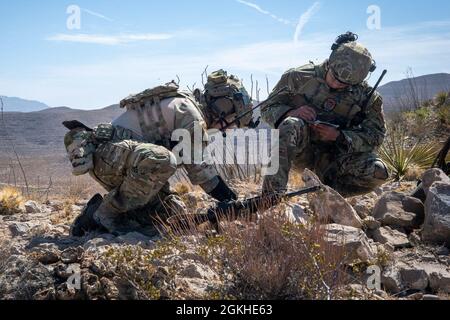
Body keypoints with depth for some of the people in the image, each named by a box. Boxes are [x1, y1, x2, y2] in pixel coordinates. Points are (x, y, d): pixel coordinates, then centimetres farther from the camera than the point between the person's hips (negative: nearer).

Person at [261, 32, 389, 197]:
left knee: (378, 173, -24)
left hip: (333, 156, 2)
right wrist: (291, 112, -24)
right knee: (291, 124, -37)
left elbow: (376, 135, -3)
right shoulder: (300, 77, -8)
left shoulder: (367, 96, -6)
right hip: (299, 150, -1)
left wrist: (339, 136, -20)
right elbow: (268, 107, -1)